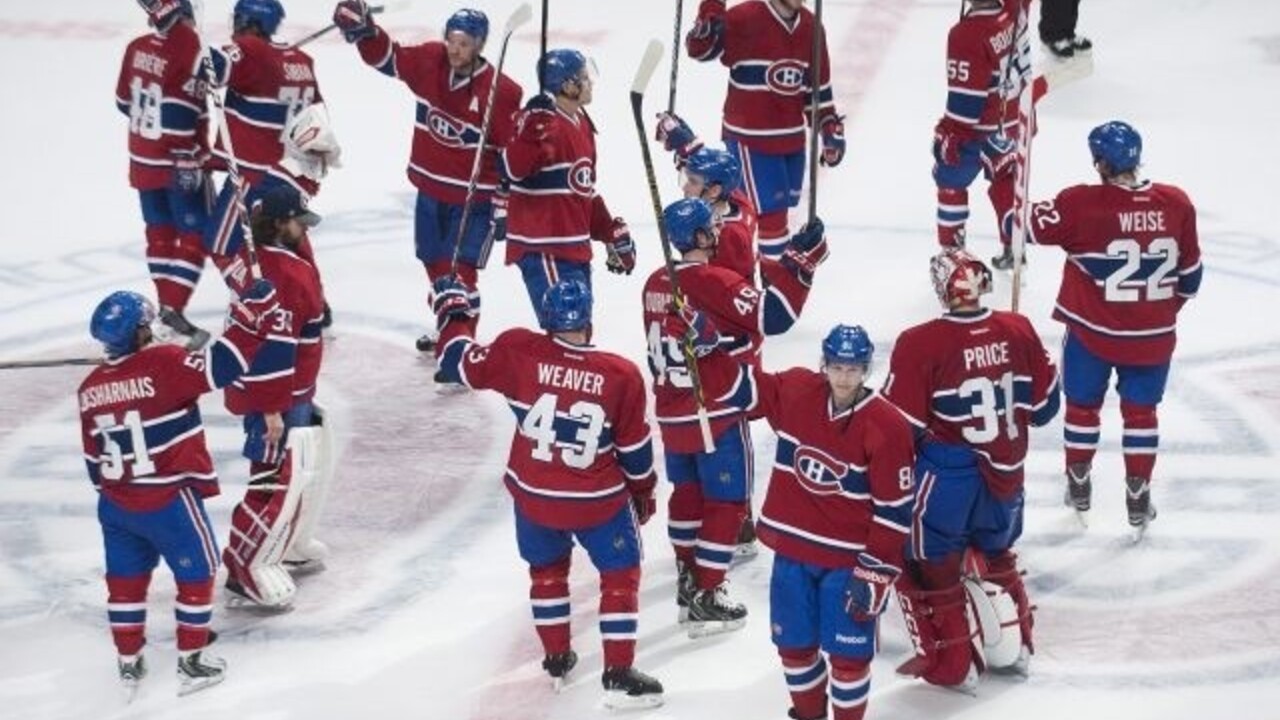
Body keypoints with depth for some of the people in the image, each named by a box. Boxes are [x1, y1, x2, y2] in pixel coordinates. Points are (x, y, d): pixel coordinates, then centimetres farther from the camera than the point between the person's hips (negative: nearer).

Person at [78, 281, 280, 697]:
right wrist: (252, 315, -18)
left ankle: (129, 664, 26)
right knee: (196, 572, 13)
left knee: (126, 580, 18)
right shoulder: (163, 365, -19)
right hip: (169, 500, -6)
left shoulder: (90, 388, 1)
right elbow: (219, 367, -25)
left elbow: (94, 457, 10)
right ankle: (192, 662, 19)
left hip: (116, 505, 6)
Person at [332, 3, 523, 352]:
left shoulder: (501, 92, -20)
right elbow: (385, 56, 1)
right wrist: (363, 29, -20)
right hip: (430, 190, 6)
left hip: (474, 200, -6)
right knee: (435, 265, 19)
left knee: (458, 271, -13)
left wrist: (504, 207, -15)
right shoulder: (428, 61, -7)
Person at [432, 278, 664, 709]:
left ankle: (557, 659, 35)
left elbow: (464, 364, 0)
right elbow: (634, 448, -4)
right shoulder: (621, 376, -13)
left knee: (547, 569, 26)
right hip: (598, 502, -3)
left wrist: (452, 310, 16)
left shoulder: (519, 352, -14)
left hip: (534, 495, 3)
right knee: (620, 575, 12)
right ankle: (619, 674, 6)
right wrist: (642, 491, 15)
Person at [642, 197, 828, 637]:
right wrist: (800, 261, -22)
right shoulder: (715, 283, -21)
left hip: (673, 414, 8)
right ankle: (706, 598, 5)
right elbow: (771, 316, -27)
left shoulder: (656, 284, 4)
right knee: (726, 502, 4)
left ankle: (688, 583, 34)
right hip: (716, 416, -8)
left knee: (688, 491, 23)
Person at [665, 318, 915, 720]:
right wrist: (702, 344, -7)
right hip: (793, 549, 4)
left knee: (848, 654, 0)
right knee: (794, 643, 15)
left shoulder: (887, 427, -16)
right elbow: (734, 384, 7)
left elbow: (893, 509, -13)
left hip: (848, 560, -4)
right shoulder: (794, 392, -4)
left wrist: (876, 573, -14)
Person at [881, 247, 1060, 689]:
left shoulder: (920, 345, -21)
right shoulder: (1019, 332, -7)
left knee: (931, 569, 14)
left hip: (945, 482, -5)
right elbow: (1044, 405, 5)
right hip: (1005, 474, 5)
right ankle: (1016, 648, 38)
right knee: (996, 557, 28)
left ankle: (951, 665, 20)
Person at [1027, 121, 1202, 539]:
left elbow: (1030, 226, -11)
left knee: (1083, 406, 20)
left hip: (1092, 332, -2)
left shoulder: (1082, 204, -19)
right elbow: (1190, 273, 3)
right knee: (1140, 411, 17)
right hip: (1153, 337, 2)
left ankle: (1079, 488, 33)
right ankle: (1138, 499, 22)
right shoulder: (1176, 205, -7)